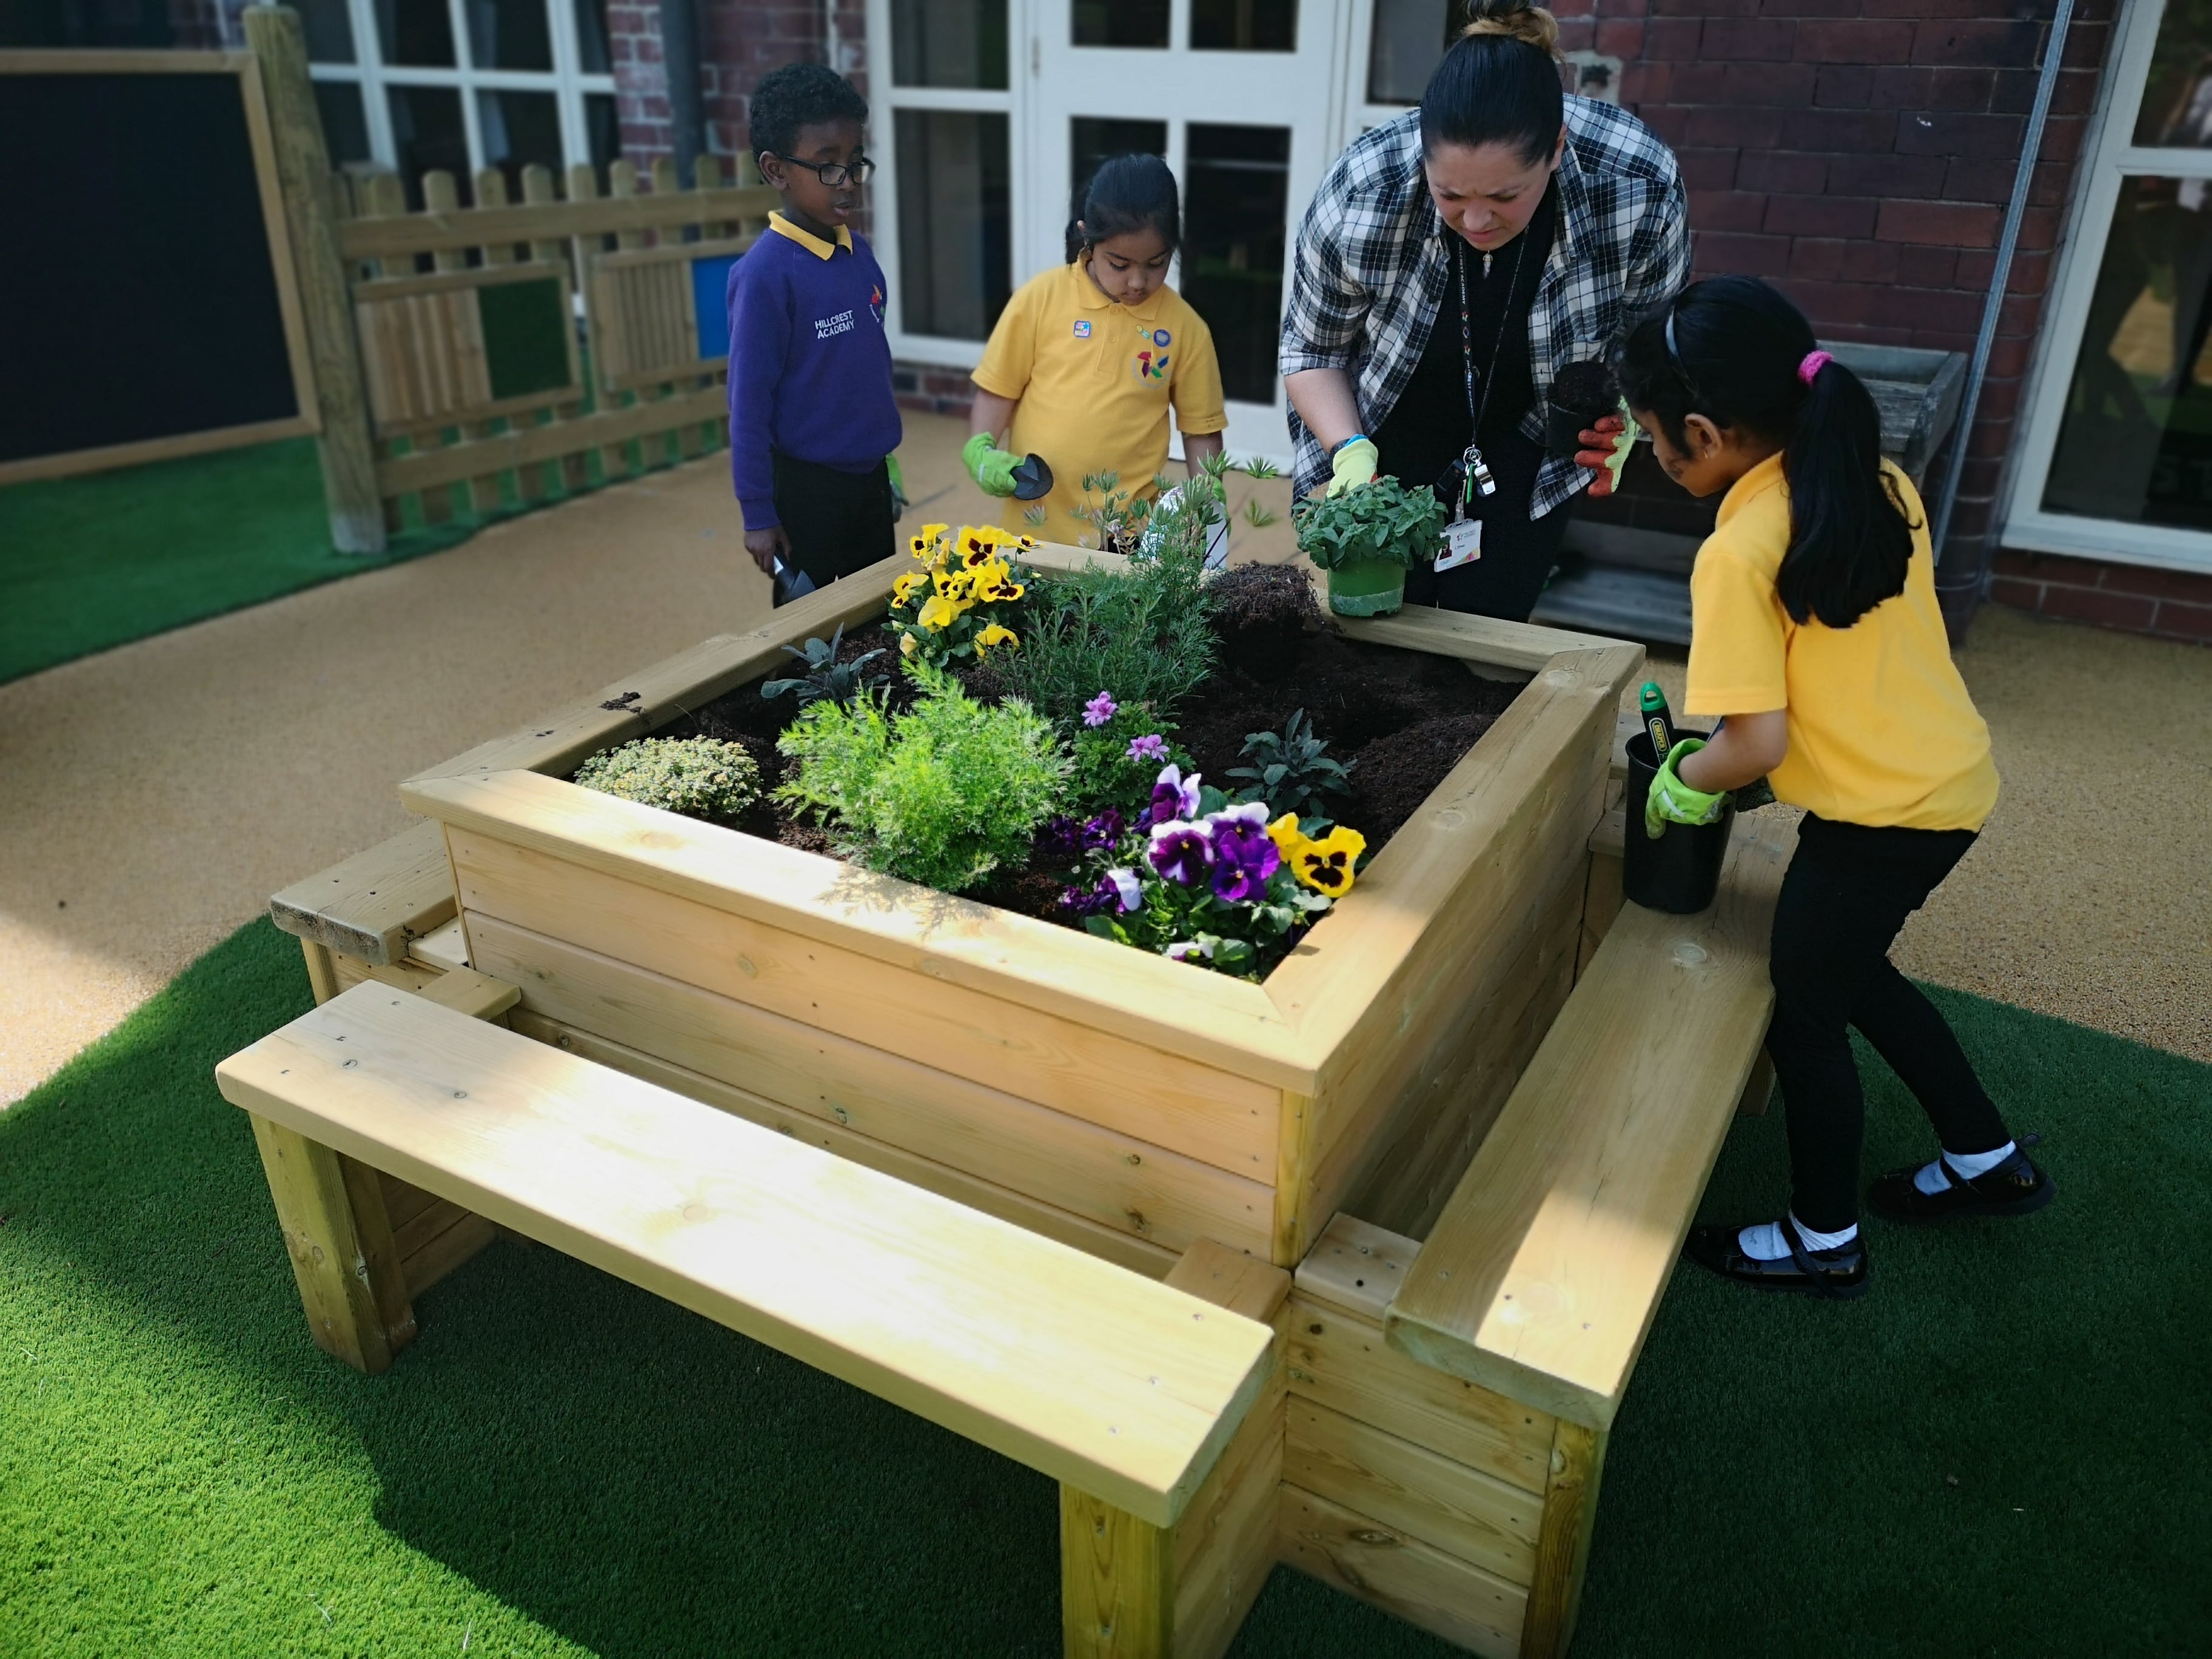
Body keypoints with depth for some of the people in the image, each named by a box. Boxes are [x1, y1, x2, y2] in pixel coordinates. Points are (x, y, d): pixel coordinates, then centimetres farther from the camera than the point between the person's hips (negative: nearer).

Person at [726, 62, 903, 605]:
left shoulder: (859, 255, 2)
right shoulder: (766, 273, -18)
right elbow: (750, 403, -15)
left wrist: (886, 467, 16)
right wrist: (758, 513, -13)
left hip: (870, 477, 7)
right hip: (806, 486, -6)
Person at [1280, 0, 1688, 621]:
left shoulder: (1641, 188, -27)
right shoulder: (1360, 195, -30)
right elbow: (1311, 351, -12)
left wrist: (1622, 415, -29)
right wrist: (1350, 451, -29)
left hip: (1523, 450, 1)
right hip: (1386, 446, 0)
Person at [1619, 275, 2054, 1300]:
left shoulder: (1738, 555, -23)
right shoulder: (1881, 485, 1)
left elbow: (1759, 743, -24)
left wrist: (1683, 779, -4)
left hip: (1876, 817, -8)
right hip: (1952, 780, 8)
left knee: (1806, 1017, 11)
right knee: (1850, 972, 27)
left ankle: (1824, 1243, 30)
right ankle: (1986, 1160, 42)